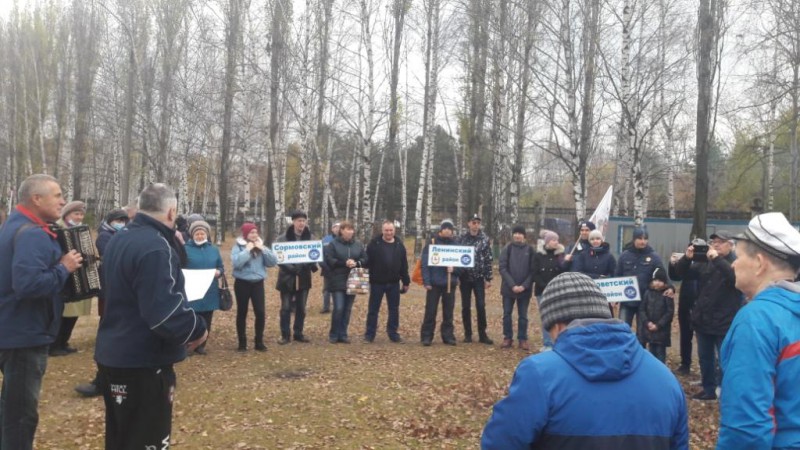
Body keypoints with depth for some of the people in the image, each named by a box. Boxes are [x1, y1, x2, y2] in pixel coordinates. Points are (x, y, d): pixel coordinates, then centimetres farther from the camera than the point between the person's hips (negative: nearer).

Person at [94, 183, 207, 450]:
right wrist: (197, 328, -15)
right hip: (143, 362, -10)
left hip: (113, 354, 10)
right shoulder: (155, 247, -22)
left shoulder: (120, 239, 9)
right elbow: (165, 312, -30)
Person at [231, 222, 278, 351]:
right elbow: (236, 263, -22)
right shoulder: (238, 247, -4)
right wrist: (247, 250, -17)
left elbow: (273, 262, -2)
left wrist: (263, 249, -9)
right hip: (242, 283, -3)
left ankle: (259, 342, 10)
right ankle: (242, 343, 15)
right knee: (242, 313, 5)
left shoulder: (261, 246, 8)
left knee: (260, 312, -2)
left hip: (258, 283, 3)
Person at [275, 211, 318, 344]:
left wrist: (313, 265, -12)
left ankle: (298, 333, 23)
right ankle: (285, 335, 13)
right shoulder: (283, 238, -8)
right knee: (286, 308, 3)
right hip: (287, 277, -3)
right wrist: (291, 268, -22)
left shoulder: (311, 238, 2)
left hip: (303, 277, 3)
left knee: (301, 308, 11)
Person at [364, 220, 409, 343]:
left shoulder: (399, 245, 5)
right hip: (377, 282, -3)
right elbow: (367, 262, -6)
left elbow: (404, 265, 9)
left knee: (394, 310, 9)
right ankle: (369, 334, 13)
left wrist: (406, 282, 8)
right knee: (373, 309, 5)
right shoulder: (374, 244, -6)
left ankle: (393, 333, 20)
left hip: (394, 283, 3)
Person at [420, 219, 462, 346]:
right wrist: (426, 281, -12)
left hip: (450, 284, 3)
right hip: (434, 283, -2)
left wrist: (454, 269, -11)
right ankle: (426, 336, 7)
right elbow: (425, 264, -4)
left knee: (448, 312, 8)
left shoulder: (455, 245, 10)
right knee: (430, 311, 0)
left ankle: (448, 336, 16)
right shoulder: (431, 244, 1)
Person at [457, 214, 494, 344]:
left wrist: (488, 278, -4)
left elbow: (488, 260, -1)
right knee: (466, 307, 7)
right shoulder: (462, 239, 3)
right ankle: (468, 334, 16)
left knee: (481, 306, -2)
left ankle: (482, 334, 8)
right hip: (465, 278, 1)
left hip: (479, 278, -1)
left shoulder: (485, 240, 0)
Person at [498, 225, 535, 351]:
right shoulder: (507, 249, -1)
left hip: (525, 289, 0)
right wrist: (512, 285, -15)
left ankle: (523, 339, 16)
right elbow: (502, 268, -6)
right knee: (507, 314, 7)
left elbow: (533, 270, -2)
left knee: (523, 315, 7)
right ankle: (508, 338, 18)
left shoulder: (530, 250, 0)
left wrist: (524, 286, -14)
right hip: (508, 288, 0)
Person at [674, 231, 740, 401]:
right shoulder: (705, 262, 11)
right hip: (703, 321, 6)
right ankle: (709, 389, 28)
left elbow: (736, 277, -27)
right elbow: (683, 273, 8)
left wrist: (717, 259, -31)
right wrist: (687, 258, -11)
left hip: (724, 323, -6)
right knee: (705, 358, 15)